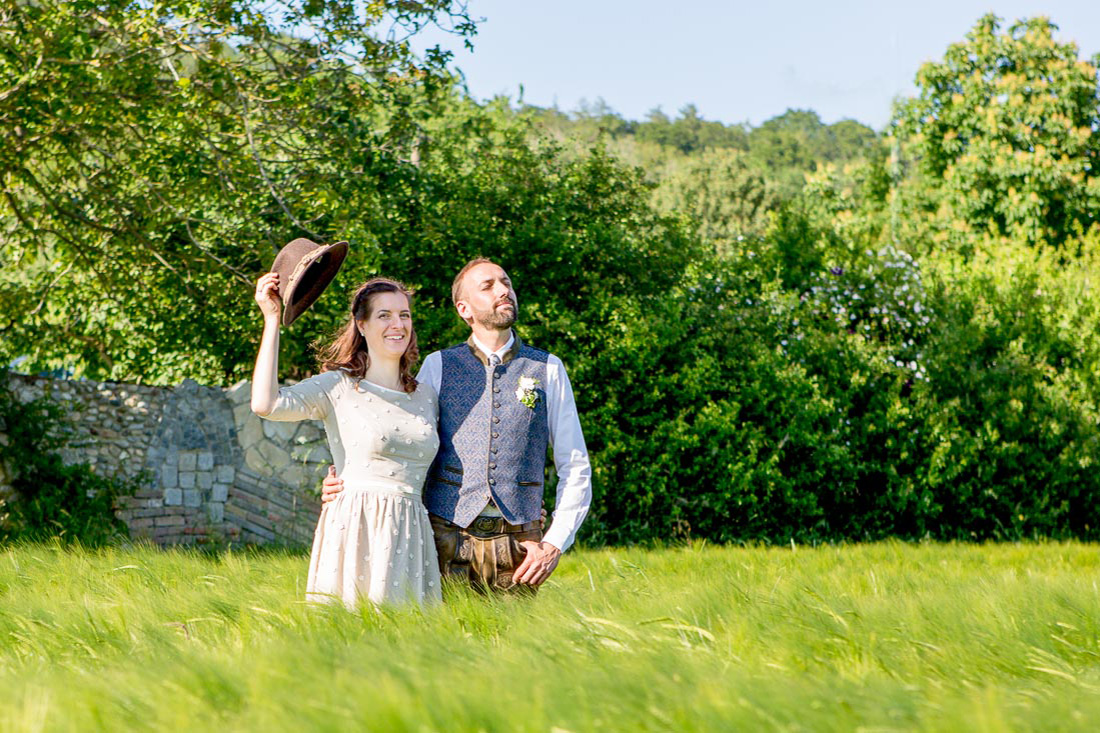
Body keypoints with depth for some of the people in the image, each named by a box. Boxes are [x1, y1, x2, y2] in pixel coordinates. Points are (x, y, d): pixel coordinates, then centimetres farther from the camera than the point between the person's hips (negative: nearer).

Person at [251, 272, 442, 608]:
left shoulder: (426, 396, 17)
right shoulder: (337, 386, 1)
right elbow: (265, 404, -14)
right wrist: (272, 319, -9)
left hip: (410, 536, 4)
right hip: (354, 530, -4)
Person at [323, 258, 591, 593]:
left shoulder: (547, 369, 9)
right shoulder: (437, 367, 9)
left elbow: (576, 468, 9)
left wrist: (555, 543, -1)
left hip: (517, 544, 0)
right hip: (446, 538, 0)